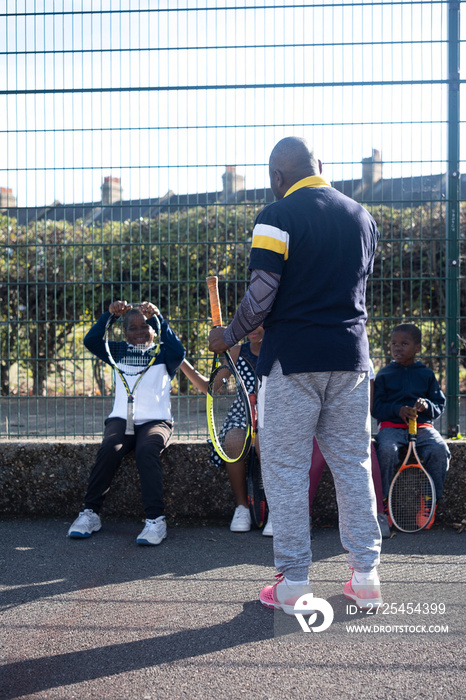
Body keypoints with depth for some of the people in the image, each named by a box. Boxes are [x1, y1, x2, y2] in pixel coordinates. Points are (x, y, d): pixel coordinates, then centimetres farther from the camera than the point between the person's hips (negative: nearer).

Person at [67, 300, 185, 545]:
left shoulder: (162, 354, 9)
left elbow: (178, 352, -15)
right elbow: (91, 341, 0)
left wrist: (159, 318, -19)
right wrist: (109, 314, -10)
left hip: (156, 421, -2)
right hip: (121, 419, 2)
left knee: (147, 451, -34)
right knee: (109, 448, -30)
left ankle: (155, 519, -36)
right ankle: (90, 513, -20)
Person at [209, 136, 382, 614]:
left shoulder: (278, 216, -8)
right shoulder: (361, 216, 10)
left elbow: (261, 295, -13)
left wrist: (229, 337, 2)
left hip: (293, 359, -5)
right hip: (350, 355, 5)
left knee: (286, 469, 3)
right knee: (353, 465, 11)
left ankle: (293, 584, 6)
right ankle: (365, 578, 14)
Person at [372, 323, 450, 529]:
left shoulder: (426, 374, 12)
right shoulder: (384, 374, 9)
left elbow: (440, 405, 11)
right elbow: (376, 407, 2)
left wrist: (427, 406, -13)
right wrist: (398, 410, -15)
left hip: (422, 426, 1)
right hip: (391, 426, -1)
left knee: (440, 449, -29)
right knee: (387, 449, -35)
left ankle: (429, 503, -13)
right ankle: (385, 502, -17)